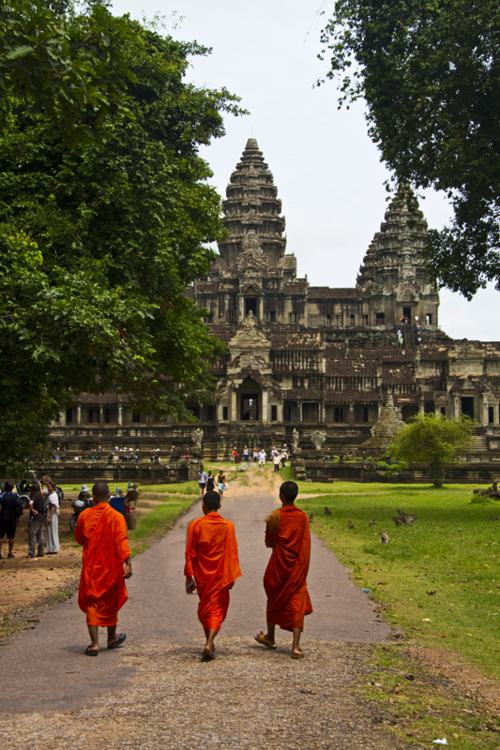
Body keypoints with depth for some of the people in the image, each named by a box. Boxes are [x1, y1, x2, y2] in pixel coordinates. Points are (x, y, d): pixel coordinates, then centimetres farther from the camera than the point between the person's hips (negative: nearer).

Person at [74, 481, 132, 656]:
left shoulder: (84, 515, -5)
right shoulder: (116, 517, -13)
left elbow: (79, 539, 9)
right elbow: (122, 541, -19)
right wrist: (127, 563, -20)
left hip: (90, 567, 1)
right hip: (111, 567, -1)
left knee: (91, 603, 5)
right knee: (111, 601, 17)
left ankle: (94, 643, -5)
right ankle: (112, 638, 32)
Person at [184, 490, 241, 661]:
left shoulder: (195, 525, -9)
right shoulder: (228, 526, -8)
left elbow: (190, 553, -6)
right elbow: (232, 553, -7)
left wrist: (189, 577, 0)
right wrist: (232, 576, 0)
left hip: (202, 575, 1)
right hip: (220, 575, -1)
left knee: (204, 607, 19)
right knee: (217, 609, 6)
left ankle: (209, 642, 29)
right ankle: (209, 644, -13)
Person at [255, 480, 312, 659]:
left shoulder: (275, 516, -10)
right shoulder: (303, 517, -4)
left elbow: (268, 542, -3)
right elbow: (306, 545, 0)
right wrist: (303, 568, 12)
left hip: (278, 565, -1)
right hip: (298, 567, 1)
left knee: (274, 600, 19)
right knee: (297, 604, 1)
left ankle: (270, 637, 34)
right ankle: (296, 646, -7)